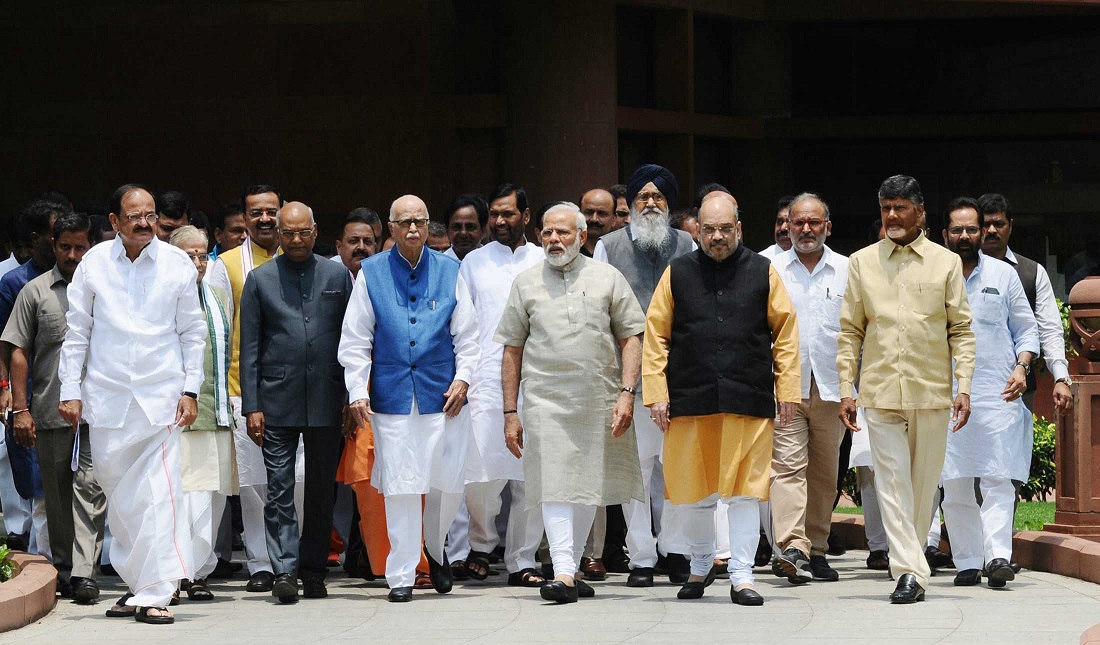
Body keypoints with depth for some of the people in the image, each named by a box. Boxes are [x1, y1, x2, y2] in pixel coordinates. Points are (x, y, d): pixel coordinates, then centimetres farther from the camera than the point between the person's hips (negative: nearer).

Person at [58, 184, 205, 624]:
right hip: (106, 398, 2)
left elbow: (192, 333, 7)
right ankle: (138, 586, 17)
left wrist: (190, 390, 0)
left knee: (159, 497, -11)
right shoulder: (95, 263, 3)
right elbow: (77, 331, 7)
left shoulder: (177, 264, 2)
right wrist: (70, 390, 3)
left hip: (161, 397, -2)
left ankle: (154, 593, -12)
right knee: (119, 498, 6)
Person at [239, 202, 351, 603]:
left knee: (322, 490, 6)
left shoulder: (338, 276, 8)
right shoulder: (260, 280, 6)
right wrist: (251, 406, -2)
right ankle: (285, 571, -6)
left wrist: (352, 399, 3)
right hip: (277, 401, -1)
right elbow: (249, 347, 5)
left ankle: (313, 573, 14)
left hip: (326, 401, 1)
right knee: (279, 489, -5)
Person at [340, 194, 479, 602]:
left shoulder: (449, 271, 8)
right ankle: (401, 576, 5)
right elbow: (355, 340, 5)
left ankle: (436, 548, 28)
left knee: (448, 482, 1)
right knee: (400, 487, -2)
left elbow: (466, 334, 11)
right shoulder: (370, 274, 5)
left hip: (442, 395, 1)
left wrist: (462, 378, -1)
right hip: (392, 396, -1)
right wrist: (358, 391, -2)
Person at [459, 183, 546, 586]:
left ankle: (521, 561, 8)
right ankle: (482, 543, 13)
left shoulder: (545, 262, 13)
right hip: (486, 382, -1)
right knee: (482, 473, -12)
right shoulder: (474, 262, 12)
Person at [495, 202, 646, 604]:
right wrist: (510, 412, 6)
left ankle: (573, 566, 18)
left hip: (599, 401, 1)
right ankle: (563, 573, -16)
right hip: (545, 400, -1)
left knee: (588, 485, 7)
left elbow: (630, 339, 7)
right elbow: (512, 350, 10)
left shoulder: (607, 278, 8)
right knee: (555, 485, -11)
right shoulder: (526, 284, 9)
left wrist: (626, 392, -6)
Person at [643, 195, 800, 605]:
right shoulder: (677, 274, 7)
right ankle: (701, 566, 28)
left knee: (745, 491, -1)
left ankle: (741, 576, 7)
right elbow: (656, 336, 7)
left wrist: (788, 390, 2)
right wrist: (656, 394, 0)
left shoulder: (763, 272, 7)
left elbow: (785, 333, 7)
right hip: (689, 401, 1)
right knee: (691, 493, 7)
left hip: (749, 401, -1)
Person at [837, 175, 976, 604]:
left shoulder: (946, 263, 6)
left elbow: (961, 330, 6)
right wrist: (846, 389, 3)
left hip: (932, 392, 0)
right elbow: (850, 331, 10)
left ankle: (911, 557, 19)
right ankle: (910, 572, -10)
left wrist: (964, 386, -4)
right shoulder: (862, 263, 9)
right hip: (880, 392, 0)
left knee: (924, 483, 6)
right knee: (892, 482, -7)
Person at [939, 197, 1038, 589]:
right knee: (954, 484, -1)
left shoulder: (1004, 274, 11)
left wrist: (1021, 367, -4)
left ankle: (998, 556, -18)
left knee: (998, 479, -11)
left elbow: (1027, 329, 13)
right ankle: (968, 561, 4)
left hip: (997, 394, -1)